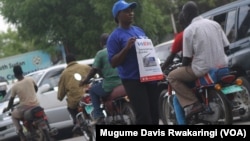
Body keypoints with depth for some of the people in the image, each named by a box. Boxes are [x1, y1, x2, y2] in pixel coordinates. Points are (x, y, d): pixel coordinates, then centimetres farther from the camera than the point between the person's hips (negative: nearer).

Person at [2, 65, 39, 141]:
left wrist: (8, 108, 19)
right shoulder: (30, 79, -5)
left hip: (25, 107, -3)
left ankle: (20, 132, 7)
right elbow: (36, 88, 15)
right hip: (35, 105, 3)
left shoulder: (15, 86, -11)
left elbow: (11, 100, 0)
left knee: (14, 115, 23)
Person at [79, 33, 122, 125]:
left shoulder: (100, 53, -3)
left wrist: (84, 81, 10)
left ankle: (98, 117, 7)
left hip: (109, 86, -5)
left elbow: (94, 70, -5)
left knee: (92, 90, 20)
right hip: (122, 82, 5)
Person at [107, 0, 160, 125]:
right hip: (133, 80, -7)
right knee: (143, 116, -12)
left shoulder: (139, 30, 15)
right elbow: (113, 62, -10)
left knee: (154, 114, 11)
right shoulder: (115, 36, -6)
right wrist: (126, 48, -22)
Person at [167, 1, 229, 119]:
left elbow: (187, 57, -6)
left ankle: (192, 104, -6)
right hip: (222, 65, 7)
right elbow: (226, 46, 11)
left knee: (172, 77, 10)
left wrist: (183, 68, 14)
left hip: (203, 69, -6)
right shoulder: (215, 24, 8)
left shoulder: (189, 30, -8)